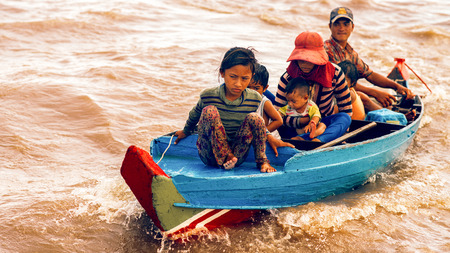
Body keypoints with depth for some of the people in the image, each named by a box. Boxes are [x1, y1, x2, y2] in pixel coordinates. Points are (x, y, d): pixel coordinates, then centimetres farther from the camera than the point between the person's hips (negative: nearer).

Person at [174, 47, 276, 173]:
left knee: (253, 117, -22)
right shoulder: (208, 96, -9)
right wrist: (186, 131, 30)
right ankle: (225, 157, -24)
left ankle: (261, 160, -13)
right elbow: (194, 114, 14)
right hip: (210, 155, -1)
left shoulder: (255, 99, -4)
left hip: (237, 155, 1)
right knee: (209, 110, -27)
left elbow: (260, 125, 16)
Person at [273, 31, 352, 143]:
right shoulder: (287, 78, -15)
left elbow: (346, 110, -3)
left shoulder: (334, 73, -12)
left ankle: (318, 141, -58)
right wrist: (300, 121, -35)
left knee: (344, 118, -31)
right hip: (297, 128, 0)